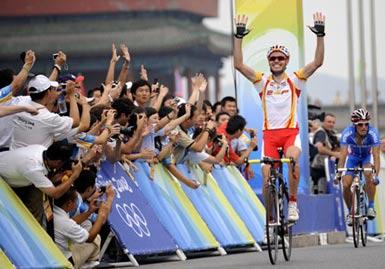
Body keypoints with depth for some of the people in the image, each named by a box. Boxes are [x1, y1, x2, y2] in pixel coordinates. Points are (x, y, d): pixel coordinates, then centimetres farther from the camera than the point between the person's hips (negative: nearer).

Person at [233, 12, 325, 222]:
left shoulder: (295, 80, 6)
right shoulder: (262, 82, 7)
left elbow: (317, 62, -4)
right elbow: (239, 64, -2)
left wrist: (320, 35, -13)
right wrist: (239, 36, -8)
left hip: (291, 132, -2)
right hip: (270, 133, 2)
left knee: (293, 157, -33)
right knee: (267, 175, -10)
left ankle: (292, 203, -20)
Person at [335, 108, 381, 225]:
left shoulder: (373, 133, -33)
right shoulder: (347, 133, -30)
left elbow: (376, 156, -37)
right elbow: (343, 155, -32)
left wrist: (376, 174, -49)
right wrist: (339, 173, -43)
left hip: (367, 157, -1)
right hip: (353, 157, 1)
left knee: (369, 174, -33)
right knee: (346, 185, -15)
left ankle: (371, 206, -19)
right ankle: (351, 212, 10)